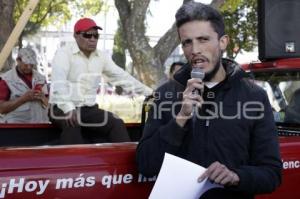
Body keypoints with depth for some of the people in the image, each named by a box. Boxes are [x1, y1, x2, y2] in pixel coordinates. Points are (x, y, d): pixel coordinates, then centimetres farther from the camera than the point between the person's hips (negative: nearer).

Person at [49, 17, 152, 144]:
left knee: (117, 125, -16)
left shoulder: (101, 57, 10)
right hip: (63, 109, -5)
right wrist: (68, 108, -39)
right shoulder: (64, 53, -7)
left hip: (89, 109, 5)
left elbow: (121, 76, 11)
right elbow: (59, 83, -22)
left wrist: (149, 93, 5)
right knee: (72, 125, -36)